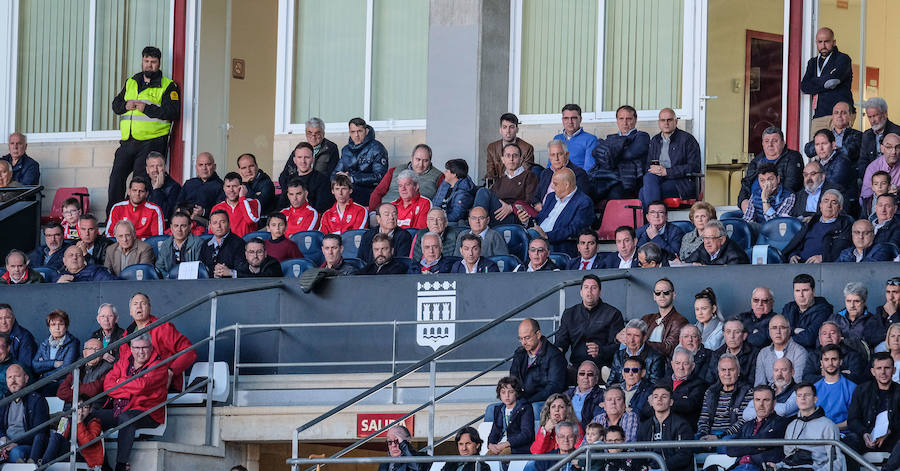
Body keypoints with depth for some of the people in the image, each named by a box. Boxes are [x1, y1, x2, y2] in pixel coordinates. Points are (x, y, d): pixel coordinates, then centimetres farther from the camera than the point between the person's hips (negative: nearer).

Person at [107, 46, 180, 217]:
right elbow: (115, 104, 21)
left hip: (151, 142, -5)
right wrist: (125, 106, -2)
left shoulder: (167, 86, 2)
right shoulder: (131, 82, 20)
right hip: (127, 142, 5)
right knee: (116, 176, 0)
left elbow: (173, 112, -10)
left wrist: (146, 108, -15)